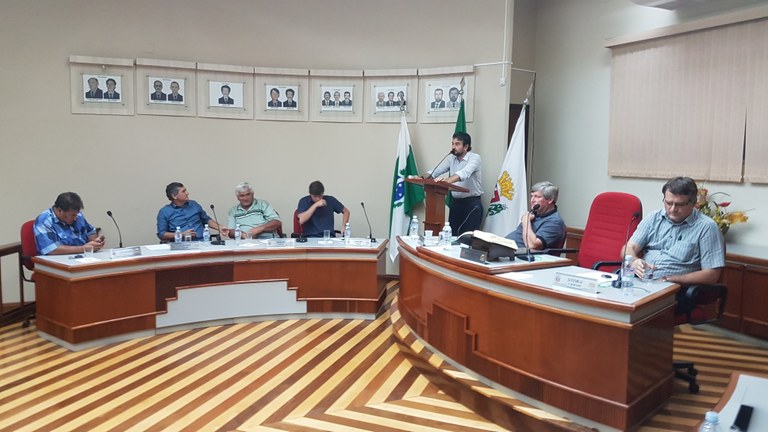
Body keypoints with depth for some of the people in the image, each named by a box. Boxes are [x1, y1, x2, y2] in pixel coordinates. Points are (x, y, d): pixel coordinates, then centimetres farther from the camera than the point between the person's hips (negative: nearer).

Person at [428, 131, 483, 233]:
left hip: (472, 203, -6)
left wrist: (447, 180, -45)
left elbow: (465, 173, -29)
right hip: (456, 202, 6)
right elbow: (437, 170, 6)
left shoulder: (474, 158, -11)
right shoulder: (452, 158, 10)